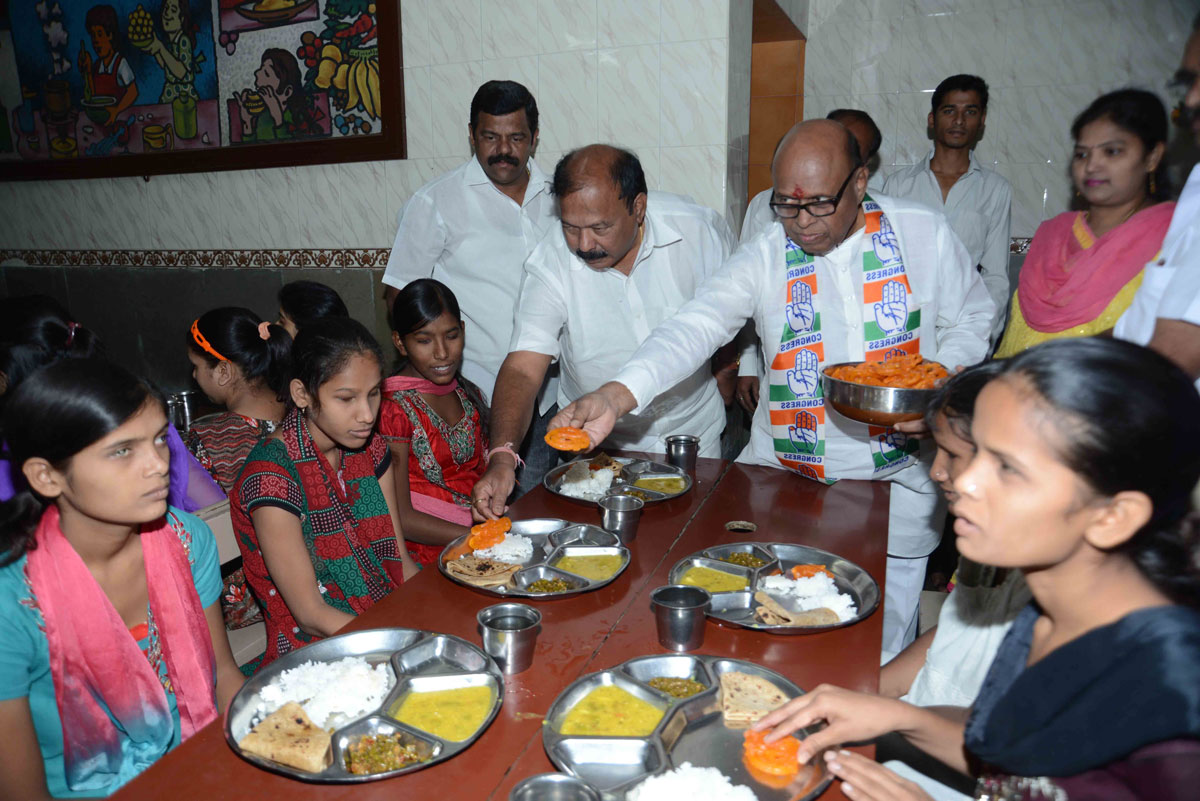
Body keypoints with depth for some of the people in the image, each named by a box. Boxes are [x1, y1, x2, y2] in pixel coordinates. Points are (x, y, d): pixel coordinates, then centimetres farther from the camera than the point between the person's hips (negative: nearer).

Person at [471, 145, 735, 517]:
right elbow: (523, 367, -27)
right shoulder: (550, 263, -20)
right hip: (594, 445, -1)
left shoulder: (701, 230, -17)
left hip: (694, 435, 1)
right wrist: (502, 458, -41)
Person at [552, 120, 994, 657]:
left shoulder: (925, 233, -2)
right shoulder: (764, 258, -6)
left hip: (897, 479, 1)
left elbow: (972, 319, 10)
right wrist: (615, 396, -36)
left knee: (883, 659, 12)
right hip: (783, 473, 0)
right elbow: (694, 327, -19)